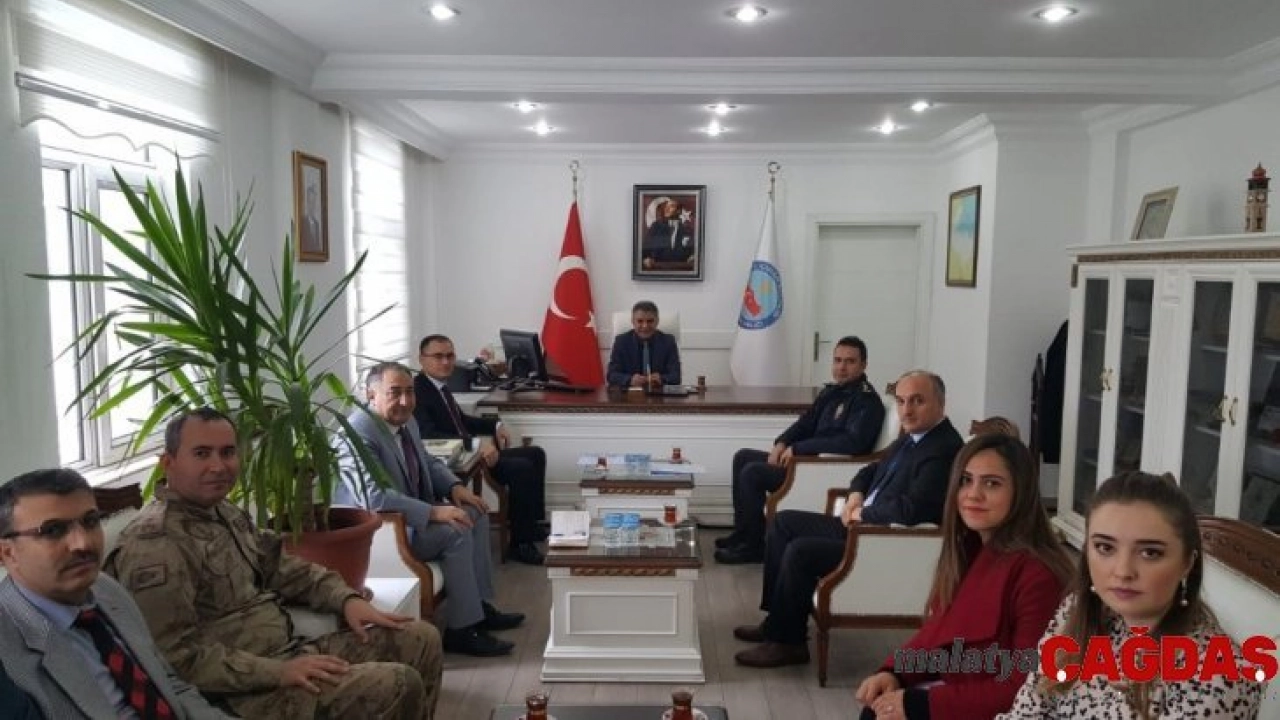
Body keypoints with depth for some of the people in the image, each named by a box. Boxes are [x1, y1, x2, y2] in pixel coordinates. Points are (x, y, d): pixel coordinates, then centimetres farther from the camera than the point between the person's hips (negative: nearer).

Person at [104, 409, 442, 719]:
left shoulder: (227, 513, 13)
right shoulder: (153, 544, -18)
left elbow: (280, 565, 20)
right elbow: (176, 656, -23)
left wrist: (346, 599, 4)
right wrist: (277, 672, -26)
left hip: (289, 651, 10)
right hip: (244, 689, -10)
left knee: (421, 639, 6)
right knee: (398, 685, -23)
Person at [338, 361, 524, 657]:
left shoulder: (407, 421, 4)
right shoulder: (359, 432, -24)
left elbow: (428, 462, 20)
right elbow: (374, 498, -34)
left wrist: (454, 486, 1)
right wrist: (434, 512, -34)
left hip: (408, 513, 10)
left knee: (476, 513, 5)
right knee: (455, 532, -24)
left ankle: (480, 606, 10)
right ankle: (461, 629, -15)